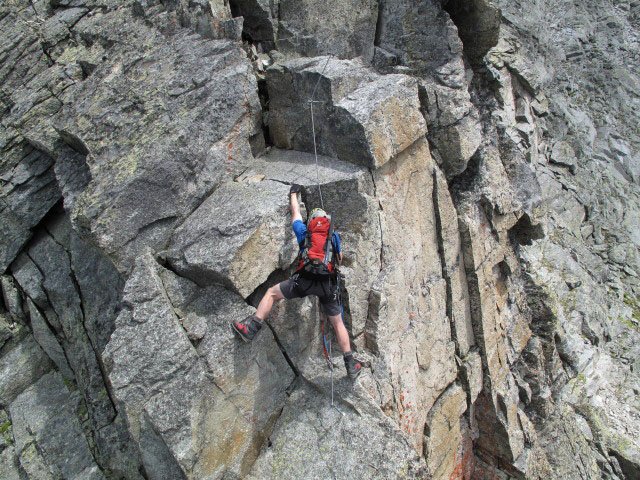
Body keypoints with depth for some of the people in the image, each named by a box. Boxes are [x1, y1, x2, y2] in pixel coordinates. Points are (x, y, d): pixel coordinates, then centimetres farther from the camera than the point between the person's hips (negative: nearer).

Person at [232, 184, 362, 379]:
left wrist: (294, 193, 53)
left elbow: (295, 213, 38)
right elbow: (340, 260, 37)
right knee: (338, 323, 15)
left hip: (305, 280, -2)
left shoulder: (304, 231, 20)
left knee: (272, 293, 17)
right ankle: (351, 365, 17)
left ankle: (251, 328, 6)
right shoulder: (334, 236, 22)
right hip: (328, 283, 2)